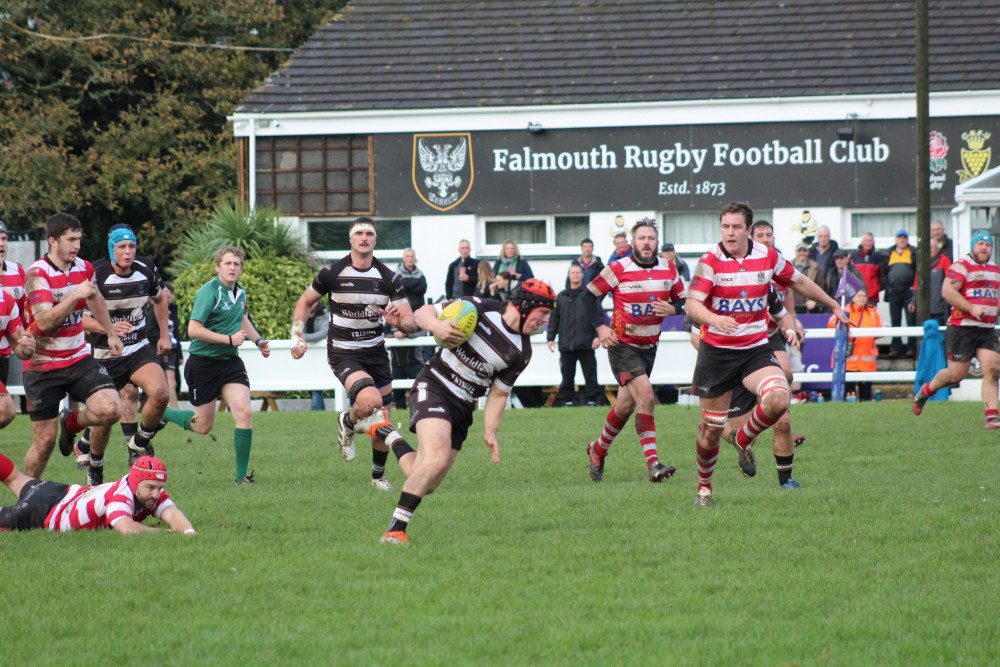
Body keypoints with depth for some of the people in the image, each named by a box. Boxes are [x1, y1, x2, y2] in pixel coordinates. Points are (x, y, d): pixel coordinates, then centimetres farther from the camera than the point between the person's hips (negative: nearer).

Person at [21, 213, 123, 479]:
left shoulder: (84, 269, 4)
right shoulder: (37, 274, -16)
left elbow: (96, 301, 26)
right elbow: (44, 322, -28)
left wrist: (111, 334, 35)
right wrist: (75, 296, -33)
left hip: (78, 360, 5)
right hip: (43, 366, -5)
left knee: (110, 409, -17)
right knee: (44, 440, -3)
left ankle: (71, 422, 15)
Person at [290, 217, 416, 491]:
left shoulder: (389, 278, -3)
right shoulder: (332, 273, -7)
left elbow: (411, 322, -4)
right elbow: (305, 302, 8)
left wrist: (399, 322, -27)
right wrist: (297, 337, -2)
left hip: (376, 352, 3)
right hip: (343, 354, -3)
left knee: (381, 421, 6)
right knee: (371, 401, -28)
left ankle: (378, 476, 28)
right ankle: (347, 423, 7)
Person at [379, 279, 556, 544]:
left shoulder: (521, 353, 1)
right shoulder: (482, 309, -10)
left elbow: (499, 392, 9)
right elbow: (423, 313, -5)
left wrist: (490, 430, -4)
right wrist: (436, 326, -27)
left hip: (463, 407, 5)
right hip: (433, 387, -5)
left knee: (425, 485, 0)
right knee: (438, 458, -29)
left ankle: (396, 443, 32)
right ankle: (395, 529, -23)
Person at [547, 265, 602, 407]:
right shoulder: (561, 297, 14)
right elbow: (554, 319, 16)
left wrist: (598, 336, -8)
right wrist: (550, 338, 9)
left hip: (586, 344, -3)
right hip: (566, 344, 3)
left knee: (590, 374, -2)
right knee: (567, 375, 3)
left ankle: (592, 399, 2)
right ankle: (567, 399, 7)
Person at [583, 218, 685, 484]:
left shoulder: (668, 270, 2)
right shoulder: (618, 269, -11)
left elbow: (684, 301, 10)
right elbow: (590, 295, -2)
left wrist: (673, 309, -12)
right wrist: (600, 327, -11)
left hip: (649, 347, 6)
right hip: (622, 345, -6)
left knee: (625, 406, 14)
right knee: (645, 395, -22)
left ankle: (598, 450, 38)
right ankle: (653, 464, -25)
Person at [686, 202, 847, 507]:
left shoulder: (768, 257, 0)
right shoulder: (710, 261, -10)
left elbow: (800, 283, 18)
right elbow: (692, 304, -21)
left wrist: (833, 305, 29)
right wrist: (714, 319, -41)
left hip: (756, 349, 2)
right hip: (716, 352, -2)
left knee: (778, 399, -25)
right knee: (711, 429, 2)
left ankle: (744, 440, 5)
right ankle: (704, 487, 27)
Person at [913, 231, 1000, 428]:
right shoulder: (962, 266, -7)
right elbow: (947, 291, -18)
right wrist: (972, 309, -22)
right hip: (962, 328, -6)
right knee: (955, 375, -1)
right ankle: (926, 390, 27)